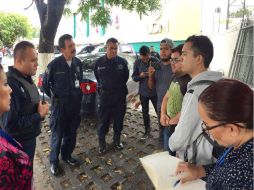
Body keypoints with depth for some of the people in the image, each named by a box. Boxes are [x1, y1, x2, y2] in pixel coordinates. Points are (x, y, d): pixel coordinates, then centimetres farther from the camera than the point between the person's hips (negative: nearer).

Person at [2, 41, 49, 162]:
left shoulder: (26, 78, 4)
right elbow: (11, 124, -32)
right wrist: (39, 115, -22)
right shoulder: (10, 84, -29)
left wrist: (40, 110, -4)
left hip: (29, 137, 9)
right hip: (19, 143, -9)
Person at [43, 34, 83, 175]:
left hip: (75, 104, 4)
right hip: (60, 104, -4)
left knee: (71, 133, 16)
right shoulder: (55, 64, -13)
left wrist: (80, 94, 8)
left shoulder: (78, 63, 0)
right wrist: (54, 96, 2)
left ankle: (67, 155, 36)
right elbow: (45, 83, -1)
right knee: (58, 134, 7)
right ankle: (54, 161, 24)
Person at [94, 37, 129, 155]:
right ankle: (102, 143, 19)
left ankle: (117, 141, 29)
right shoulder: (99, 62, -3)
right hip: (104, 95, 0)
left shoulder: (122, 62, -5)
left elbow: (126, 77, 8)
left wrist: (120, 86, 11)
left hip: (120, 95, 1)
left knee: (118, 120, 11)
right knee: (103, 121, 5)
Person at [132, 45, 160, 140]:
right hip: (143, 92, 3)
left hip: (155, 91, -3)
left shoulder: (156, 61, -13)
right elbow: (134, 77, -2)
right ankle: (147, 130, 32)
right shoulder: (137, 62, -6)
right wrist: (140, 76, -23)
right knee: (145, 112, 14)